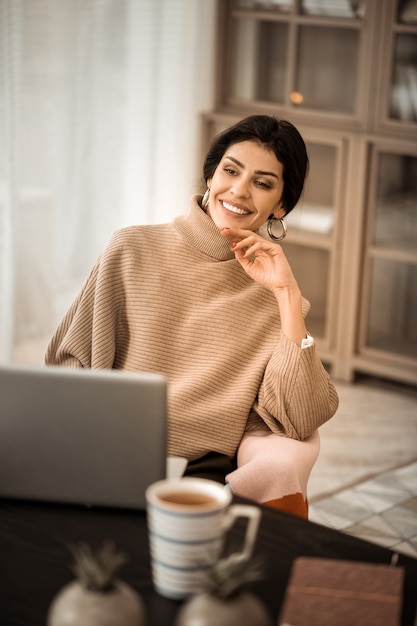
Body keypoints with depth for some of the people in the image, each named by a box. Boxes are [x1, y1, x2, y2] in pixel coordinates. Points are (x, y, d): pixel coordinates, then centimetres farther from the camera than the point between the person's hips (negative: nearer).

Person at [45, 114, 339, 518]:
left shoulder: (274, 294, 4)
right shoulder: (133, 250, 4)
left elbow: (300, 420, -9)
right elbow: (71, 360, 9)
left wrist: (286, 293, -11)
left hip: (214, 473, 0)